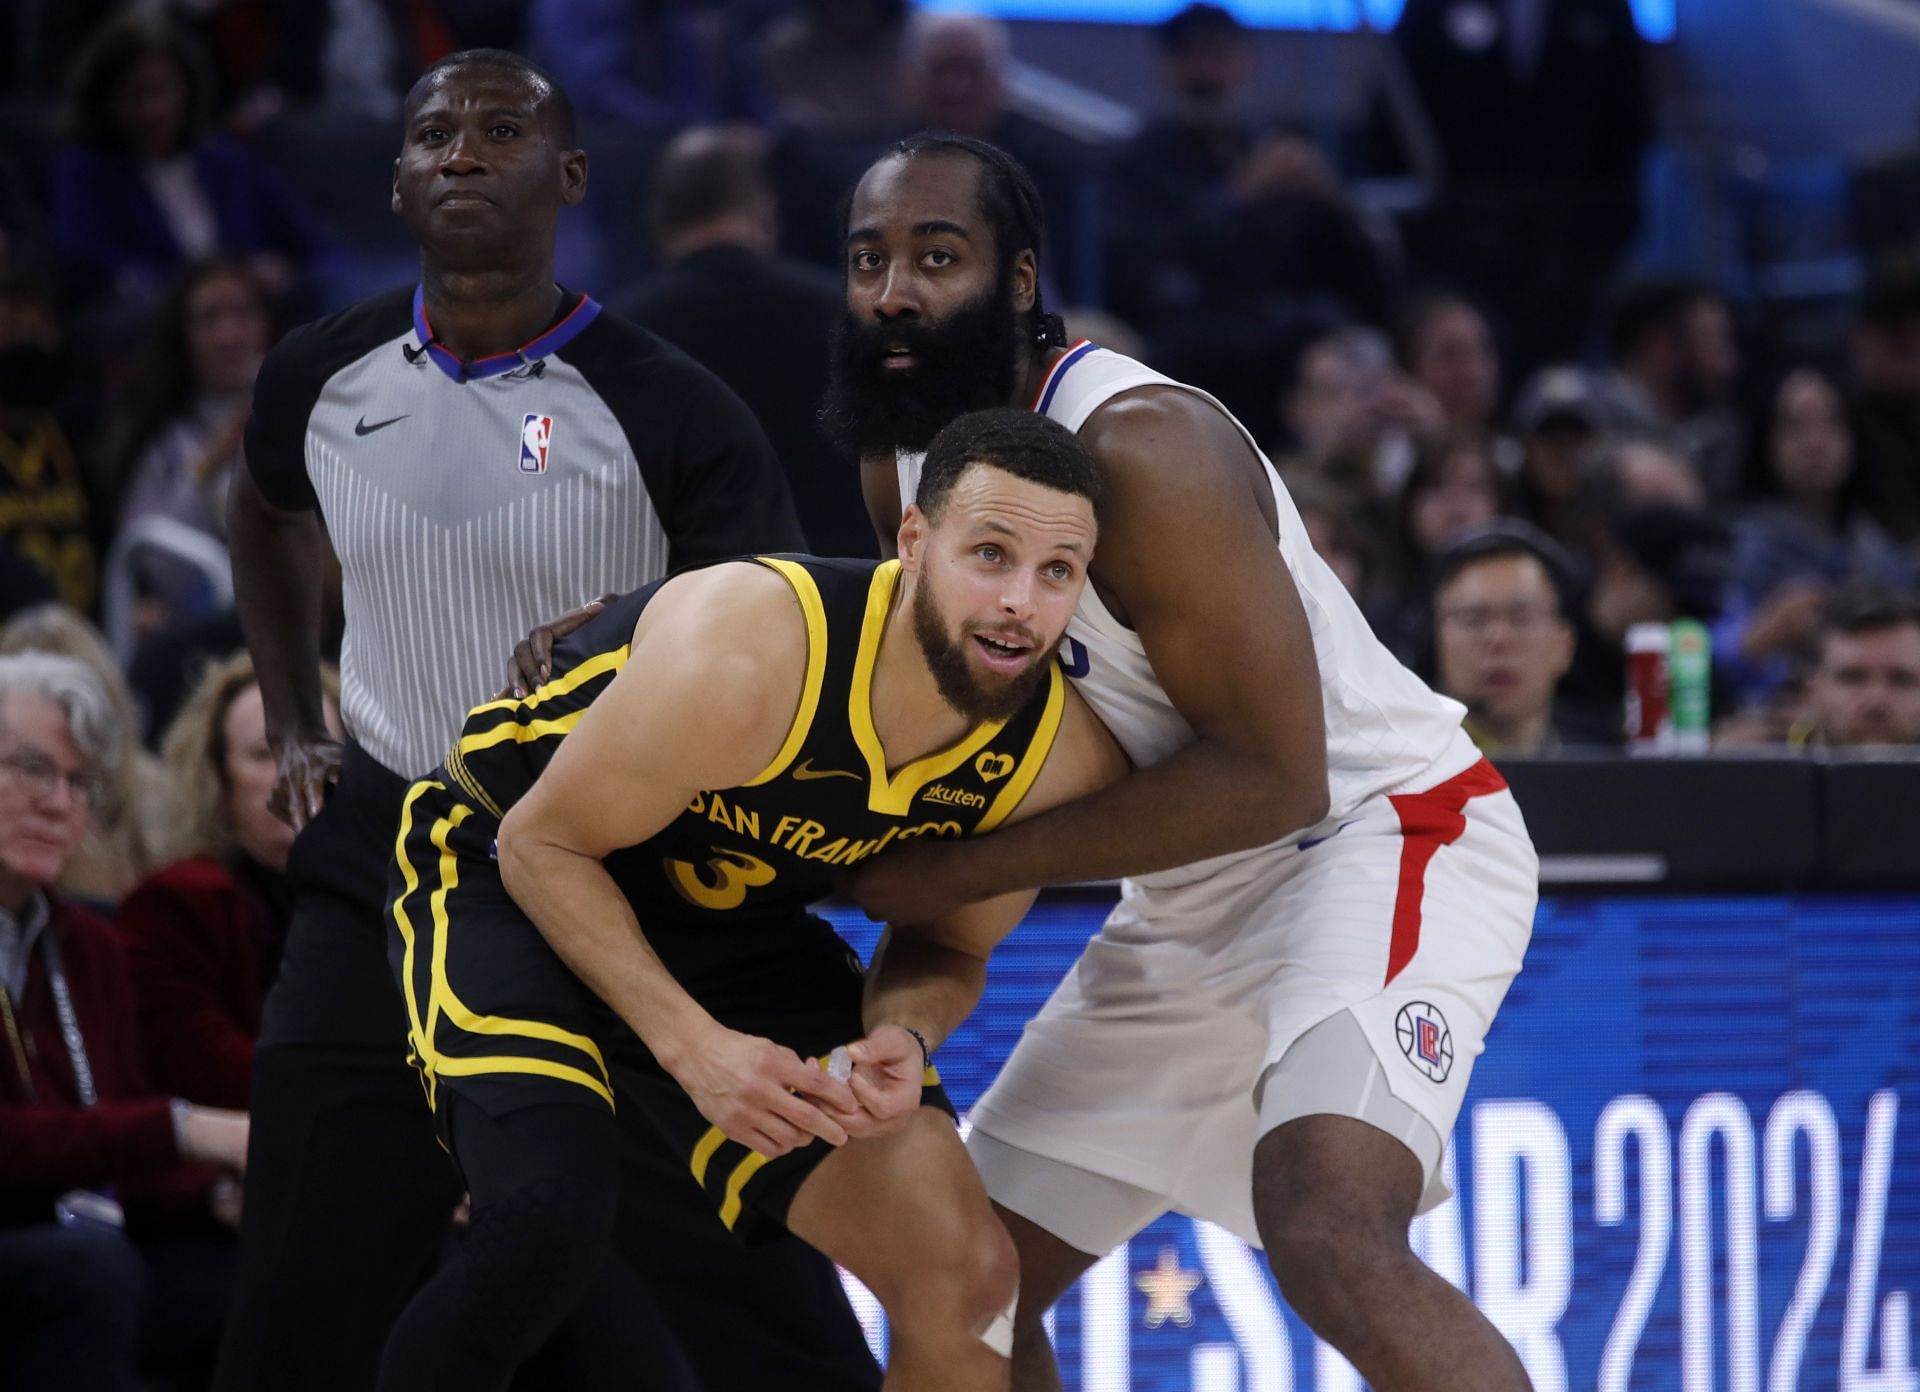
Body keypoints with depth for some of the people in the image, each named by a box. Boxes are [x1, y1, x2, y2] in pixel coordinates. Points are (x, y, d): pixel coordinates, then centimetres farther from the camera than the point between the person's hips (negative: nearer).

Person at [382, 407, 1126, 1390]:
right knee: (552, 1220, -32)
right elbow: (542, 845, -21)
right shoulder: (743, 656, -36)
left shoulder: (1063, 760, -18)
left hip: (736, 925, 6)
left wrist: (903, 1038, -22)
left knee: (967, 1276, -4)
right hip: (508, 879, -6)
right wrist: (694, 1046, -31)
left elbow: (950, 949, 2)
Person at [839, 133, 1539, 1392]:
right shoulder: (902, 461, 2)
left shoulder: (1140, 450, -25)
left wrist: (970, 870, -22)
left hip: (1377, 833, -9)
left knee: (1328, 1239, -34)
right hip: (1192, 909, 9)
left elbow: (1271, 776, -26)